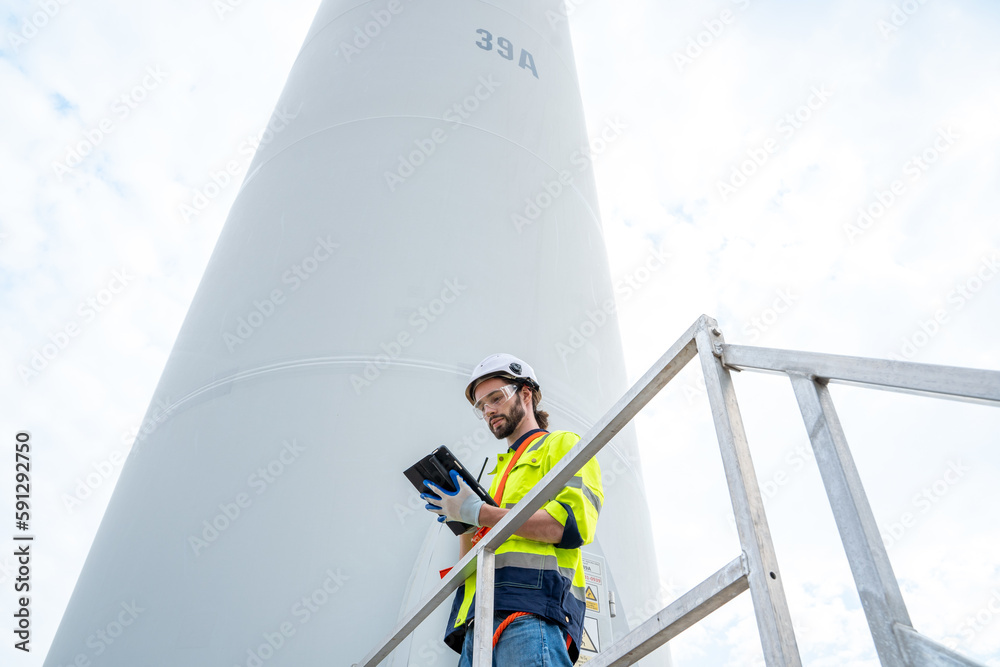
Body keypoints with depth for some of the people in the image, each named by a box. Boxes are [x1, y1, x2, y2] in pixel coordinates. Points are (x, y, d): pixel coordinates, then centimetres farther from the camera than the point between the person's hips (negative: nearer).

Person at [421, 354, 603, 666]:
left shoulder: (563, 444, 11)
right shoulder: (500, 471, 32)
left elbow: (571, 524, -9)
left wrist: (477, 512, -9)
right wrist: (462, 520, 6)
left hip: (531, 608, -7)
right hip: (480, 620, 7)